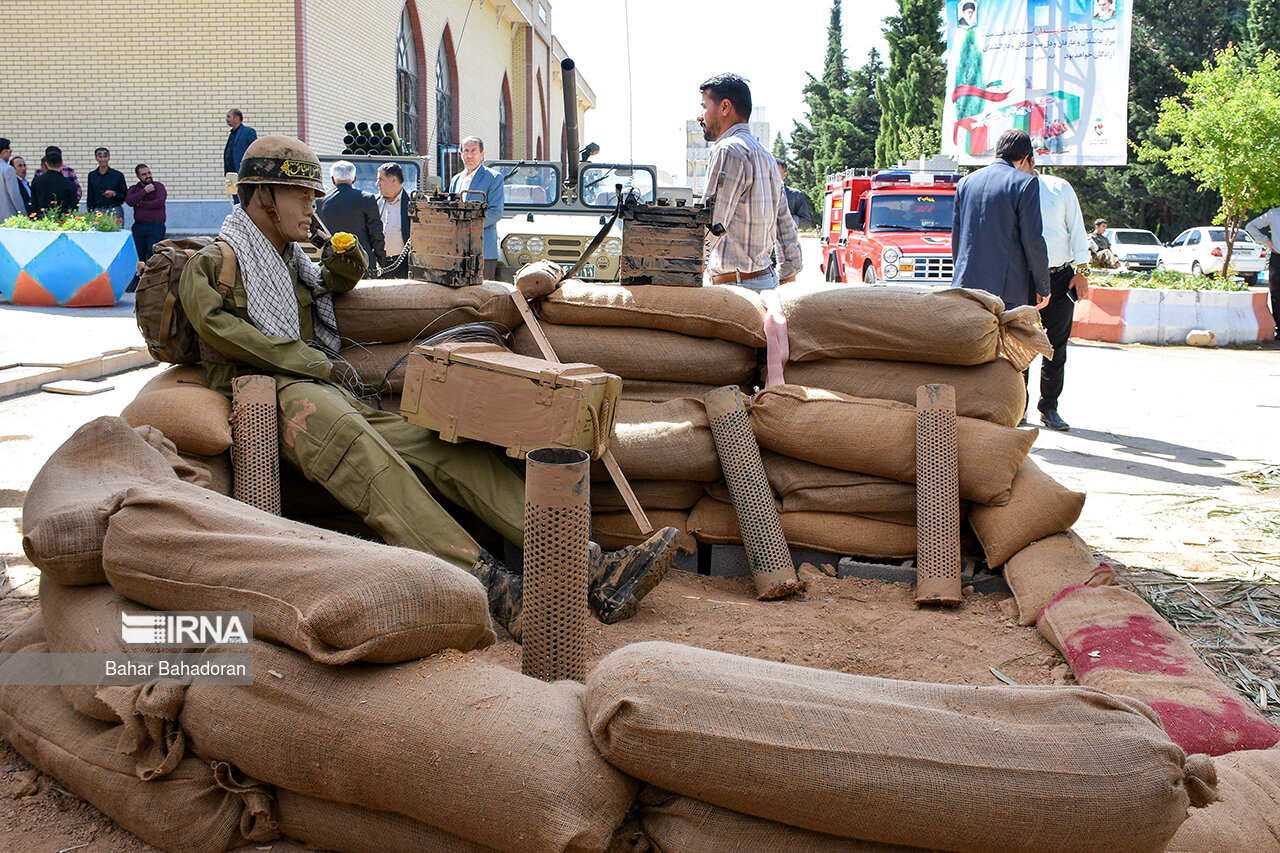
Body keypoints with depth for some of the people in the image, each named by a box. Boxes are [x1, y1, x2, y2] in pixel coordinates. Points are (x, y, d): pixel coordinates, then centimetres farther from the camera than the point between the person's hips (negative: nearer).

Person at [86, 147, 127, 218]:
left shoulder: (118, 175, 3)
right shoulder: (92, 175, 12)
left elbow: (125, 196, 4)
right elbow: (90, 197, 16)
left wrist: (114, 194, -13)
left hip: (114, 211, -2)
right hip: (98, 211, 2)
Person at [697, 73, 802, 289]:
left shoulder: (728, 151, -11)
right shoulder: (765, 155, 20)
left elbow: (711, 226, -17)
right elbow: (786, 225, 22)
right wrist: (786, 278, 25)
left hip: (738, 285, -10)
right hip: (765, 278, 10)